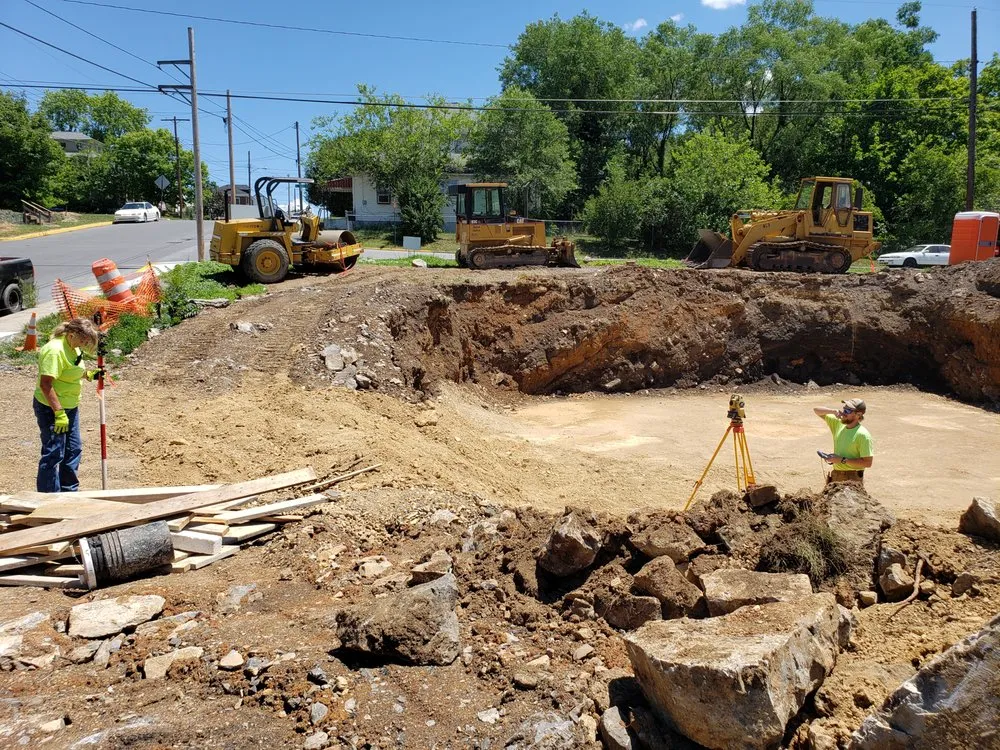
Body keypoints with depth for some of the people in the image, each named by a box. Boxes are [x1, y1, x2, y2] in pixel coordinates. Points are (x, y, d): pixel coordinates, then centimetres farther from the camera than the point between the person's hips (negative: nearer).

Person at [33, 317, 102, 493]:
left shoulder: (73, 346, 5)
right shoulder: (55, 350, -24)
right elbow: (45, 384, -28)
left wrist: (89, 374, 7)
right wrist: (59, 413, -28)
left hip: (70, 406, 10)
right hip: (51, 408, -10)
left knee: (74, 450, 16)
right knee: (53, 453, -3)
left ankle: (69, 492, 30)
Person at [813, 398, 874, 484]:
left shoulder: (862, 435, -16)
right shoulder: (838, 424, 4)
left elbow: (867, 463, -19)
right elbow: (817, 410, 10)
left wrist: (842, 460, -19)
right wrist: (833, 411, -9)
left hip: (852, 480, -7)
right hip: (835, 477, 7)